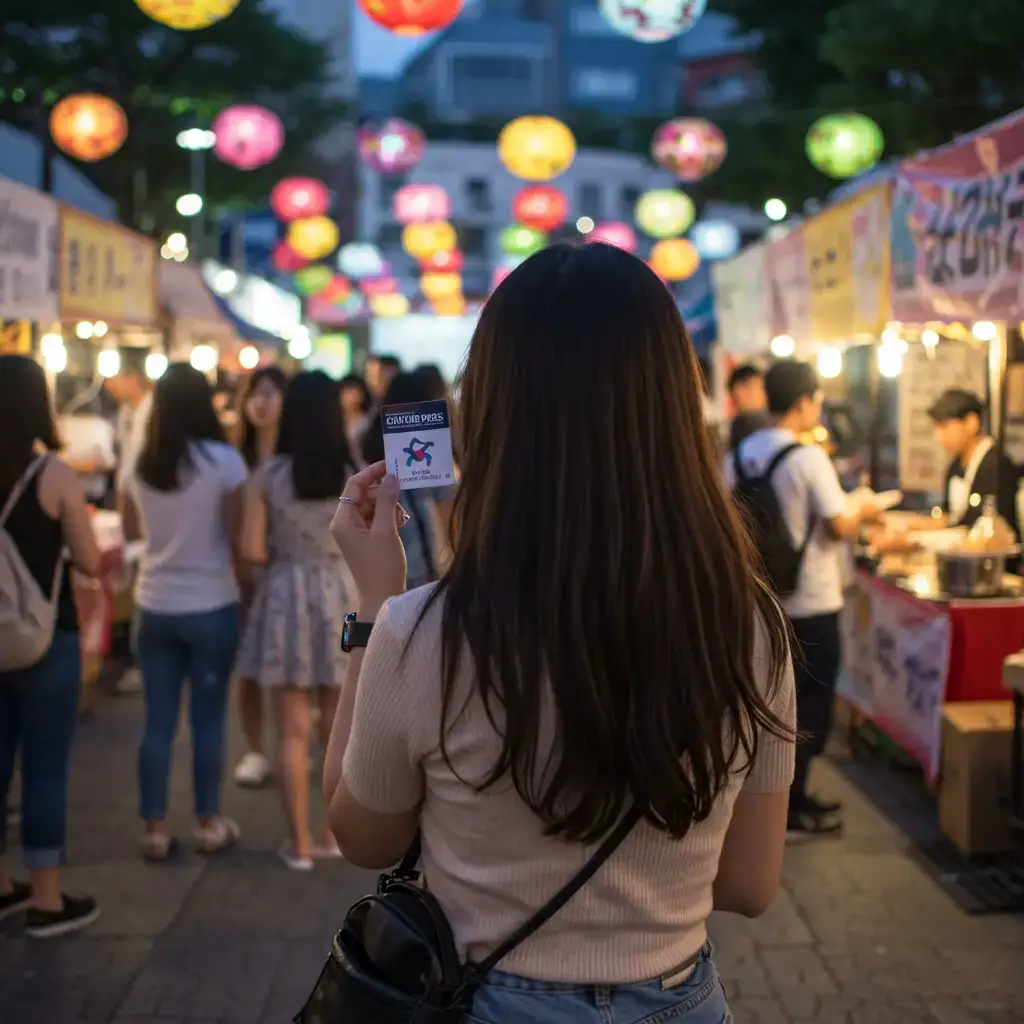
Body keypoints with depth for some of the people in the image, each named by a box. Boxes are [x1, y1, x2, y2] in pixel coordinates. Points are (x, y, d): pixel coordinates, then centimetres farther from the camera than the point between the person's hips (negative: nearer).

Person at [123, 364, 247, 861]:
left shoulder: (138, 465, -1)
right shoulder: (224, 461, -13)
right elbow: (238, 541, -10)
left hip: (153, 607, 3)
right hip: (211, 607, -3)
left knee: (158, 722, 9)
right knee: (207, 721, 8)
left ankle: (155, 829, 15)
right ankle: (209, 824, 19)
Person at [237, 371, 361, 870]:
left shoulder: (268, 475, -8)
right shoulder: (354, 475, -5)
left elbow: (251, 549, -10)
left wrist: (283, 555, 10)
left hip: (286, 596, -1)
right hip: (340, 597, 1)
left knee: (293, 731, 6)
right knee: (339, 728, 15)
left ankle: (300, 843, 12)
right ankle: (336, 832, 24)